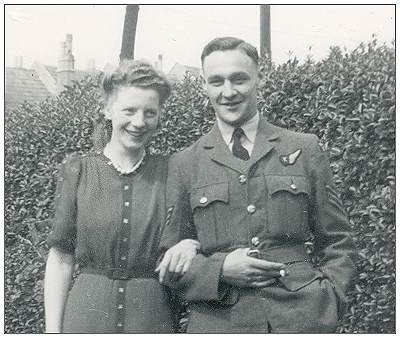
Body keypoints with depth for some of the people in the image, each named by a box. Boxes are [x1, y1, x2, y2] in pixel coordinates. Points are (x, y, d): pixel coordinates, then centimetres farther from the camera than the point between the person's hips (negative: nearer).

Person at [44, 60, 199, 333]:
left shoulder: (171, 172, 0)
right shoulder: (77, 170, -1)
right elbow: (61, 258, 0)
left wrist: (191, 244, -13)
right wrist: (53, 330, -4)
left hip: (153, 318, 1)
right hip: (87, 314, 0)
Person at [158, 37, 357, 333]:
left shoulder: (305, 149, 5)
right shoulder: (184, 164, 4)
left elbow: (337, 242, 9)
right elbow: (167, 261, 5)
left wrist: (328, 298, -6)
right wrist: (219, 270, -11)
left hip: (302, 318, 0)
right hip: (218, 323, 0)